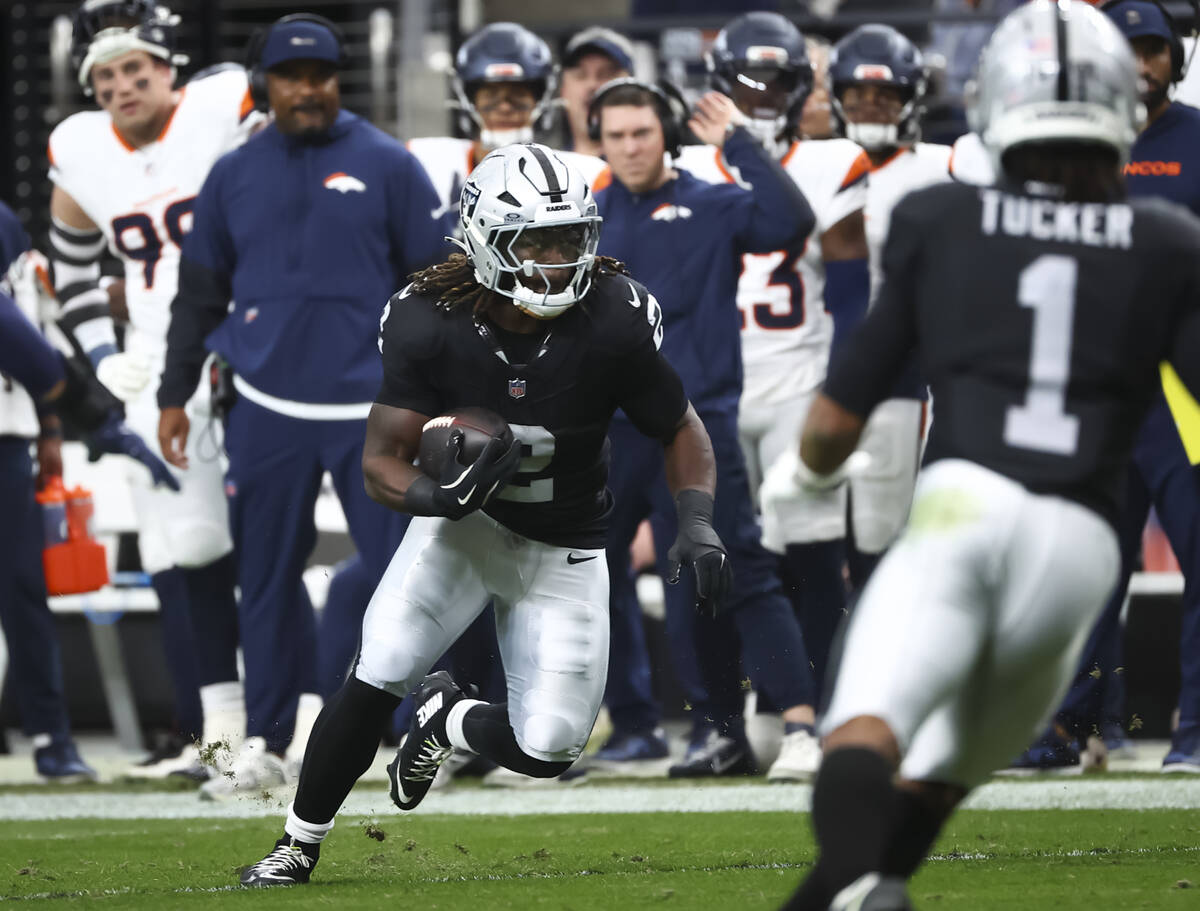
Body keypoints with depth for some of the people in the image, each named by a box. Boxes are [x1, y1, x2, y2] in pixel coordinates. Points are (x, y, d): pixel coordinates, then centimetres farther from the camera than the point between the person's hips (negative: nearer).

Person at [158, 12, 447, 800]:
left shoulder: (387, 167, 0)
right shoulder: (234, 177, 8)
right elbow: (200, 292, 15)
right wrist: (175, 394, 12)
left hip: (372, 408, -2)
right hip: (268, 409, 2)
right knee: (268, 578, 7)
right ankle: (269, 741, 15)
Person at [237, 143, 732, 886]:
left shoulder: (614, 321, -22)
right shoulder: (430, 323, -21)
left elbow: (681, 430, -7)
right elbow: (383, 459, -17)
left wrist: (698, 523, -25)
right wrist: (433, 496, -40)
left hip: (561, 552, 0)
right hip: (464, 521, 0)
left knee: (545, 750, -8)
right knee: (376, 679, -18)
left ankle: (448, 718, 29)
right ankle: (299, 845, 5)